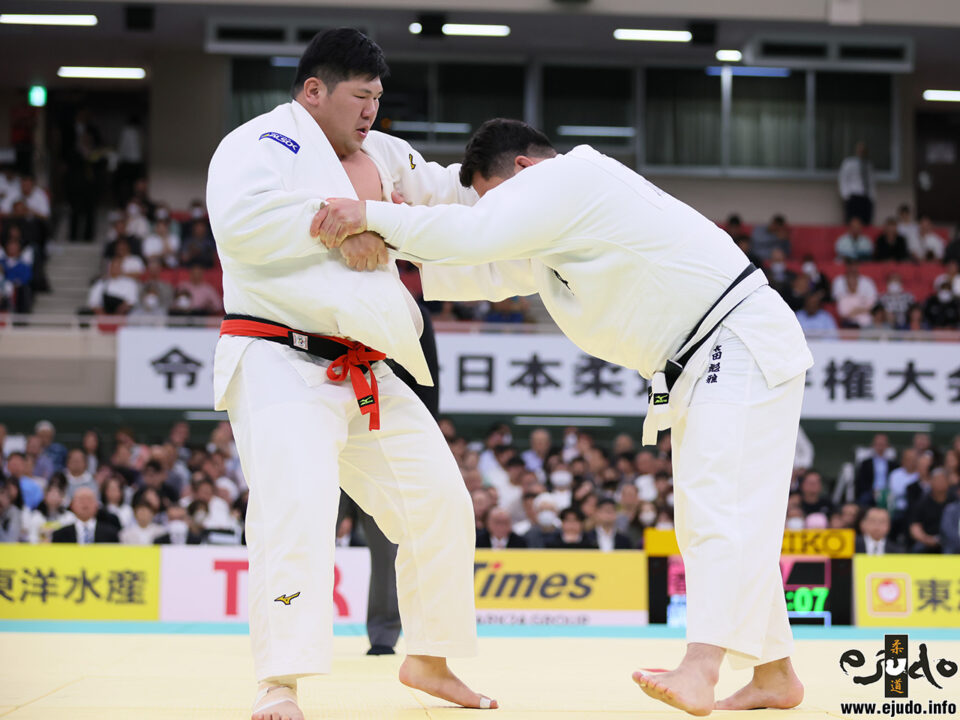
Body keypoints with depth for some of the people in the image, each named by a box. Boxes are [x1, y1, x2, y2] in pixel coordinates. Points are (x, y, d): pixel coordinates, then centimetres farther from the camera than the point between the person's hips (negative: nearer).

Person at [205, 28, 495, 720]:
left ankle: (429, 660, 27)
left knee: (439, 504, 10)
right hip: (281, 367, -8)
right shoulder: (261, 143, -6)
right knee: (297, 504, -27)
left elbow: (447, 193, 28)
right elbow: (241, 219, -25)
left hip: (367, 376, 8)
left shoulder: (381, 156, 18)